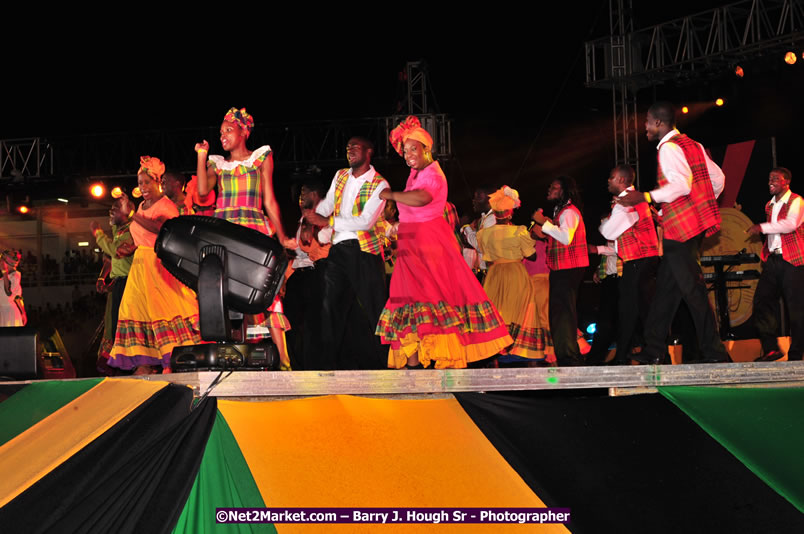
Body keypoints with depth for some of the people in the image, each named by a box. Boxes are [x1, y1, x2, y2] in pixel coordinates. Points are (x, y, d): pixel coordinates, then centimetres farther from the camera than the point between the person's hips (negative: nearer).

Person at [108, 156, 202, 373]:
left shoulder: (166, 206, -6)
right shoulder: (142, 207, 18)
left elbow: (159, 228, -24)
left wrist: (132, 214, -24)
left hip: (161, 266, -8)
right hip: (141, 265, 8)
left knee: (163, 307, -11)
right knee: (139, 308, 2)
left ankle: (171, 363, -12)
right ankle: (144, 365, 2)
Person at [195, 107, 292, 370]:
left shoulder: (261, 158, 14)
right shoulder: (217, 164, 20)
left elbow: (269, 200, 11)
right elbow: (203, 190, 2)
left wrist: (281, 235, 5)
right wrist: (201, 156, 5)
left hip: (254, 230, -3)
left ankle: (282, 358, -14)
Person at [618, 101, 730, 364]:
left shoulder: (669, 148, -12)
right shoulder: (692, 145, 17)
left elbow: (682, 184, -25)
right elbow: (718, 179, 17)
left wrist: (644, 197, -23)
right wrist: (702, 206, 27)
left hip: (681, 229, -10)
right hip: (694, 225, 10)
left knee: (692, 289, -7)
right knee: (666, 285, 12)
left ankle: (714, 351, -5)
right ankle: (654, 349, 16)